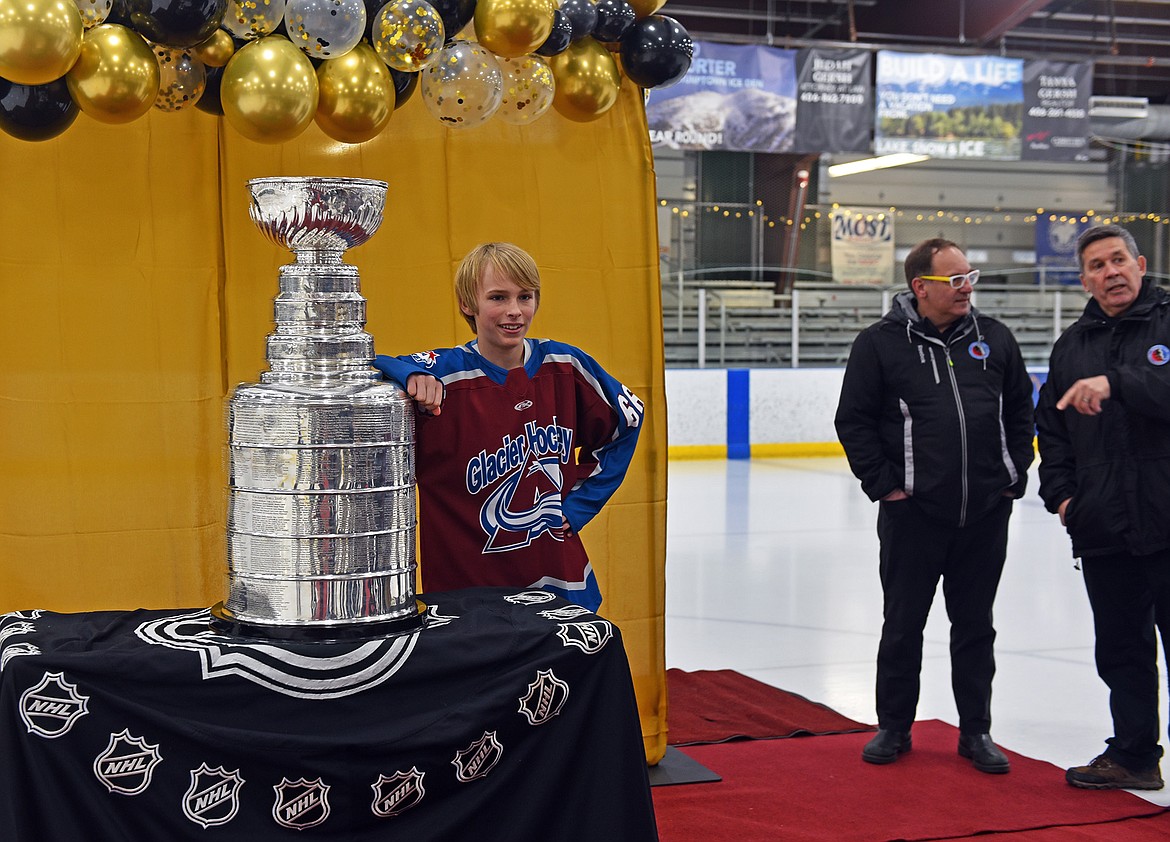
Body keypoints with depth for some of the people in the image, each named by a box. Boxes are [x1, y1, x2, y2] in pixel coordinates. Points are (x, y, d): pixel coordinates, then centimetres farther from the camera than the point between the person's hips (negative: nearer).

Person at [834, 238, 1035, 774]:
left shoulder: (994, 338, 7)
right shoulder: (880, 344, -4)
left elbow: (1021, 410, 14)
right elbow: (853, 421, -2)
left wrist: (1014, 474, 7)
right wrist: (882, 482, -6)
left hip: (986, 514, 3)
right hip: (912, 513, -3)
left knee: (975, 627, 11)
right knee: (903, 625, 8)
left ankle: (976, 731, 22)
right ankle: (893, 728, 22)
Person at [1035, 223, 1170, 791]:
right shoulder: (1071, 346, 15)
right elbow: (1050, 427, 19)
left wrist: (1115, 382, -29)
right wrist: (1061, 491, 7)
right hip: (1103, 530, 5)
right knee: (1120, 649, 13)